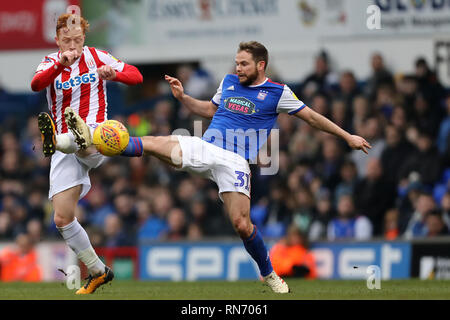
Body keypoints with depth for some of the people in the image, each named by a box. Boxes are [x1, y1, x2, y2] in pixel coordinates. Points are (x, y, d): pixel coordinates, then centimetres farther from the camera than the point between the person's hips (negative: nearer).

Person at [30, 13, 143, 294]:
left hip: (96, 138, -3)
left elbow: (136, 76, 5)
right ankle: (98, 271, 10)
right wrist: (61, 64, -35)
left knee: (80, 140, -43)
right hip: (66, 151, 3)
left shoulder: (96, 57, 7)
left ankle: (54, 140, -78)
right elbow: (36, 84, -17)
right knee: (62, 219, -4)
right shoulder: (51, 63, 6)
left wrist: (114, 73, -17)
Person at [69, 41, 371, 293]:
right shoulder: (229, 82, 16)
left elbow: (311, 116, 8)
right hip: (204, 148, 3)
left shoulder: (277, 92, 3)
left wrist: (348, 137, 9)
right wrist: (183, 97, 17)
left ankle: (269, 273, 11)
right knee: (155, 143, -21)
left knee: (241, 223, -13)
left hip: (235, 162, -3)